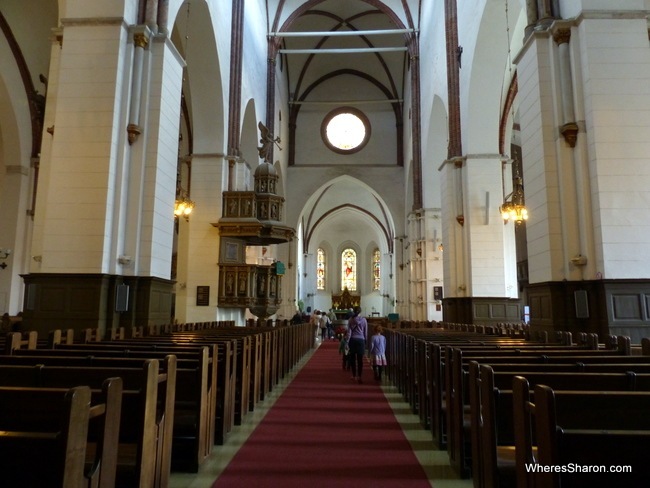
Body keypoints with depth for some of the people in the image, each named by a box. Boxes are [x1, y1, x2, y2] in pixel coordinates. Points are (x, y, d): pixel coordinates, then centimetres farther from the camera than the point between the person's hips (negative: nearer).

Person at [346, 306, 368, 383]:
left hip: (352, 340, 0)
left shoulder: (351, 320, -3)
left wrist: (347, 342, 0)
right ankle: (359, 376, -3)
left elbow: (349, 331, -4)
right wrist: (365, 341, 15)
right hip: (361, 340, 0)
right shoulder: (364, 320, -2)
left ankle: (354, 376, 17)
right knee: (360, 359, 2)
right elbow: (366, 332, 4)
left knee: (353, 358, 11)